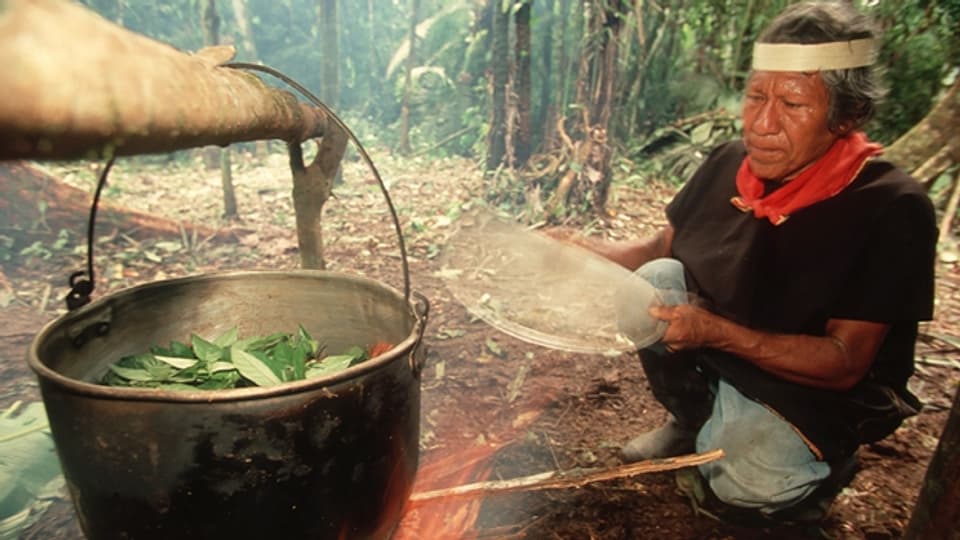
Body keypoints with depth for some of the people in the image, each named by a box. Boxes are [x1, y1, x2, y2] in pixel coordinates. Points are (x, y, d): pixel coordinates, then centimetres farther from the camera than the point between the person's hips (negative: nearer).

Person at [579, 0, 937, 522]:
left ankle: (822, 458, 10)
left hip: (816, 389, -4)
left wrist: (716, 332, -38)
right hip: (717, 357, 5)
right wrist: (580, 251, -16)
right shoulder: (729, 162, -9)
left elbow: (846, 362, -25)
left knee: (750, 481, -29)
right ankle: (691, 421, 6)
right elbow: (661, 247, 2)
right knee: (657, 281, -19)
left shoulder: (891, 207, -24)